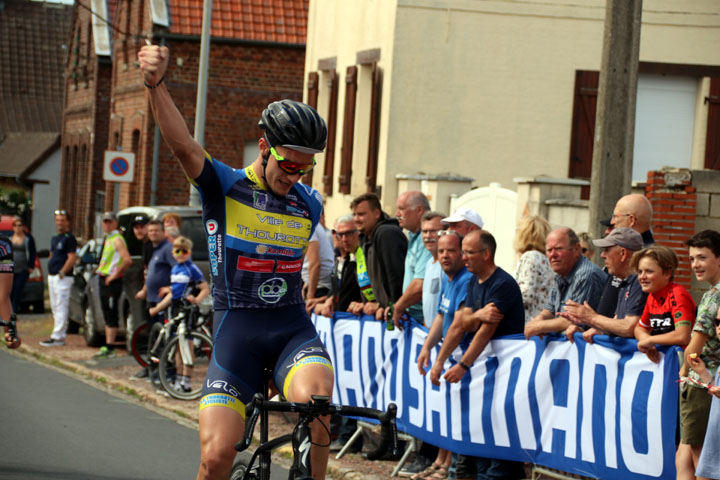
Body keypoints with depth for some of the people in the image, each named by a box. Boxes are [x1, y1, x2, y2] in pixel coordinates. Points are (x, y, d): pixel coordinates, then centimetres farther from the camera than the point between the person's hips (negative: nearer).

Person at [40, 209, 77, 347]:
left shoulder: (69, 238, -10)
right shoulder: (55, 238, 19)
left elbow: (72, 258, -17)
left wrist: (61, 273, -18)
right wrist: (50, 272, 11)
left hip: (63, 278, -10)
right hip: (52, 277, 10)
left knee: (61, 308, -10)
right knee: (55, 307, 12)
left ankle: (57, 337, -12)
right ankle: (61, 335, 16)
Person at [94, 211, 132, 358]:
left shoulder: (117, 240, -13)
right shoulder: (107, 239, 16)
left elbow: (127, 260, -24)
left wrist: (115, 275, -19)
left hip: (112, 281, -10)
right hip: (103, 279, 10)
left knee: (111, 314, -9)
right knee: (107, 313, 12)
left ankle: (109, 347, -11)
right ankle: (108, 345, 16)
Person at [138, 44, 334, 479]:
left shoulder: (309, 204, 9)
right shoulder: (225, 186, -3)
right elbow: (184, 146, -21)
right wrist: (157, 85, -38)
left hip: (292, 329, 2)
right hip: (236, 330, -2)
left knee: (314, 397, -32)